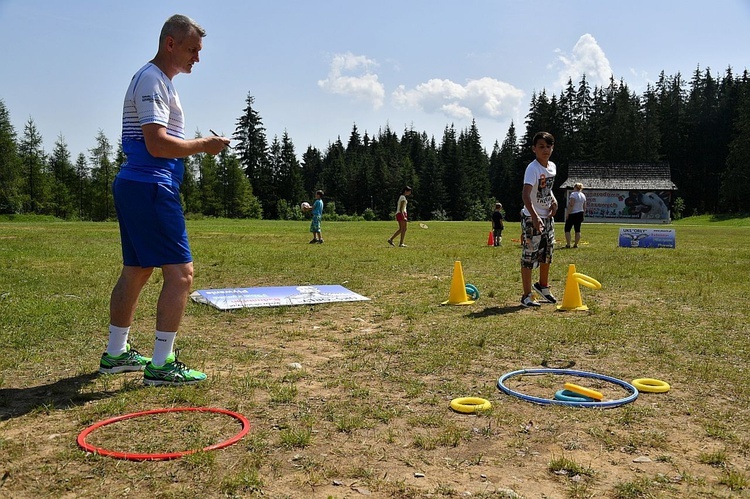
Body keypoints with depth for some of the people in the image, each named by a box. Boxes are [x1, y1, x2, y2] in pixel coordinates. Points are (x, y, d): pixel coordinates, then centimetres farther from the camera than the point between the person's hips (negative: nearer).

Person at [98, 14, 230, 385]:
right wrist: (203, 145, -10)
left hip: (135, 187, 11)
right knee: (180, 272, -11)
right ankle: (161, 366, -6)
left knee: (135, 272, 16)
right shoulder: (152, 79, -10)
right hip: (151, 188, -11)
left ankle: (115, 354, 26)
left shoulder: (157, 81, 22)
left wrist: (200, 145, 13)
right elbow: (157, 143, -21)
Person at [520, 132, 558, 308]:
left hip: (547, 217, 8)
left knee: (548, 251, 18)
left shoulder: (552, 166, 6)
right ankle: (527, 296, 6)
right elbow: (525, 195, -32)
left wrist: (554, 201, 5)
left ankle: (543, 286, 40)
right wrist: (534, 217, -44)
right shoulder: (533, 168, -19)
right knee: (529, 256, -3)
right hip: (531, 218, -8)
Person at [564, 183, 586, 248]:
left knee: (567, 229, 0)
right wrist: (582, 215, 21)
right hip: (580, 214, 7)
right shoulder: (583, 195, 12)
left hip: (572, 214, -7)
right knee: (577, 230, 9)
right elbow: (584, 207, 14)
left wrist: (567, 214, -16)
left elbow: (571, 205, -18)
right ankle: (576, 244, 9)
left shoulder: (573, 194, -10)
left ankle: (568, 244, -6)